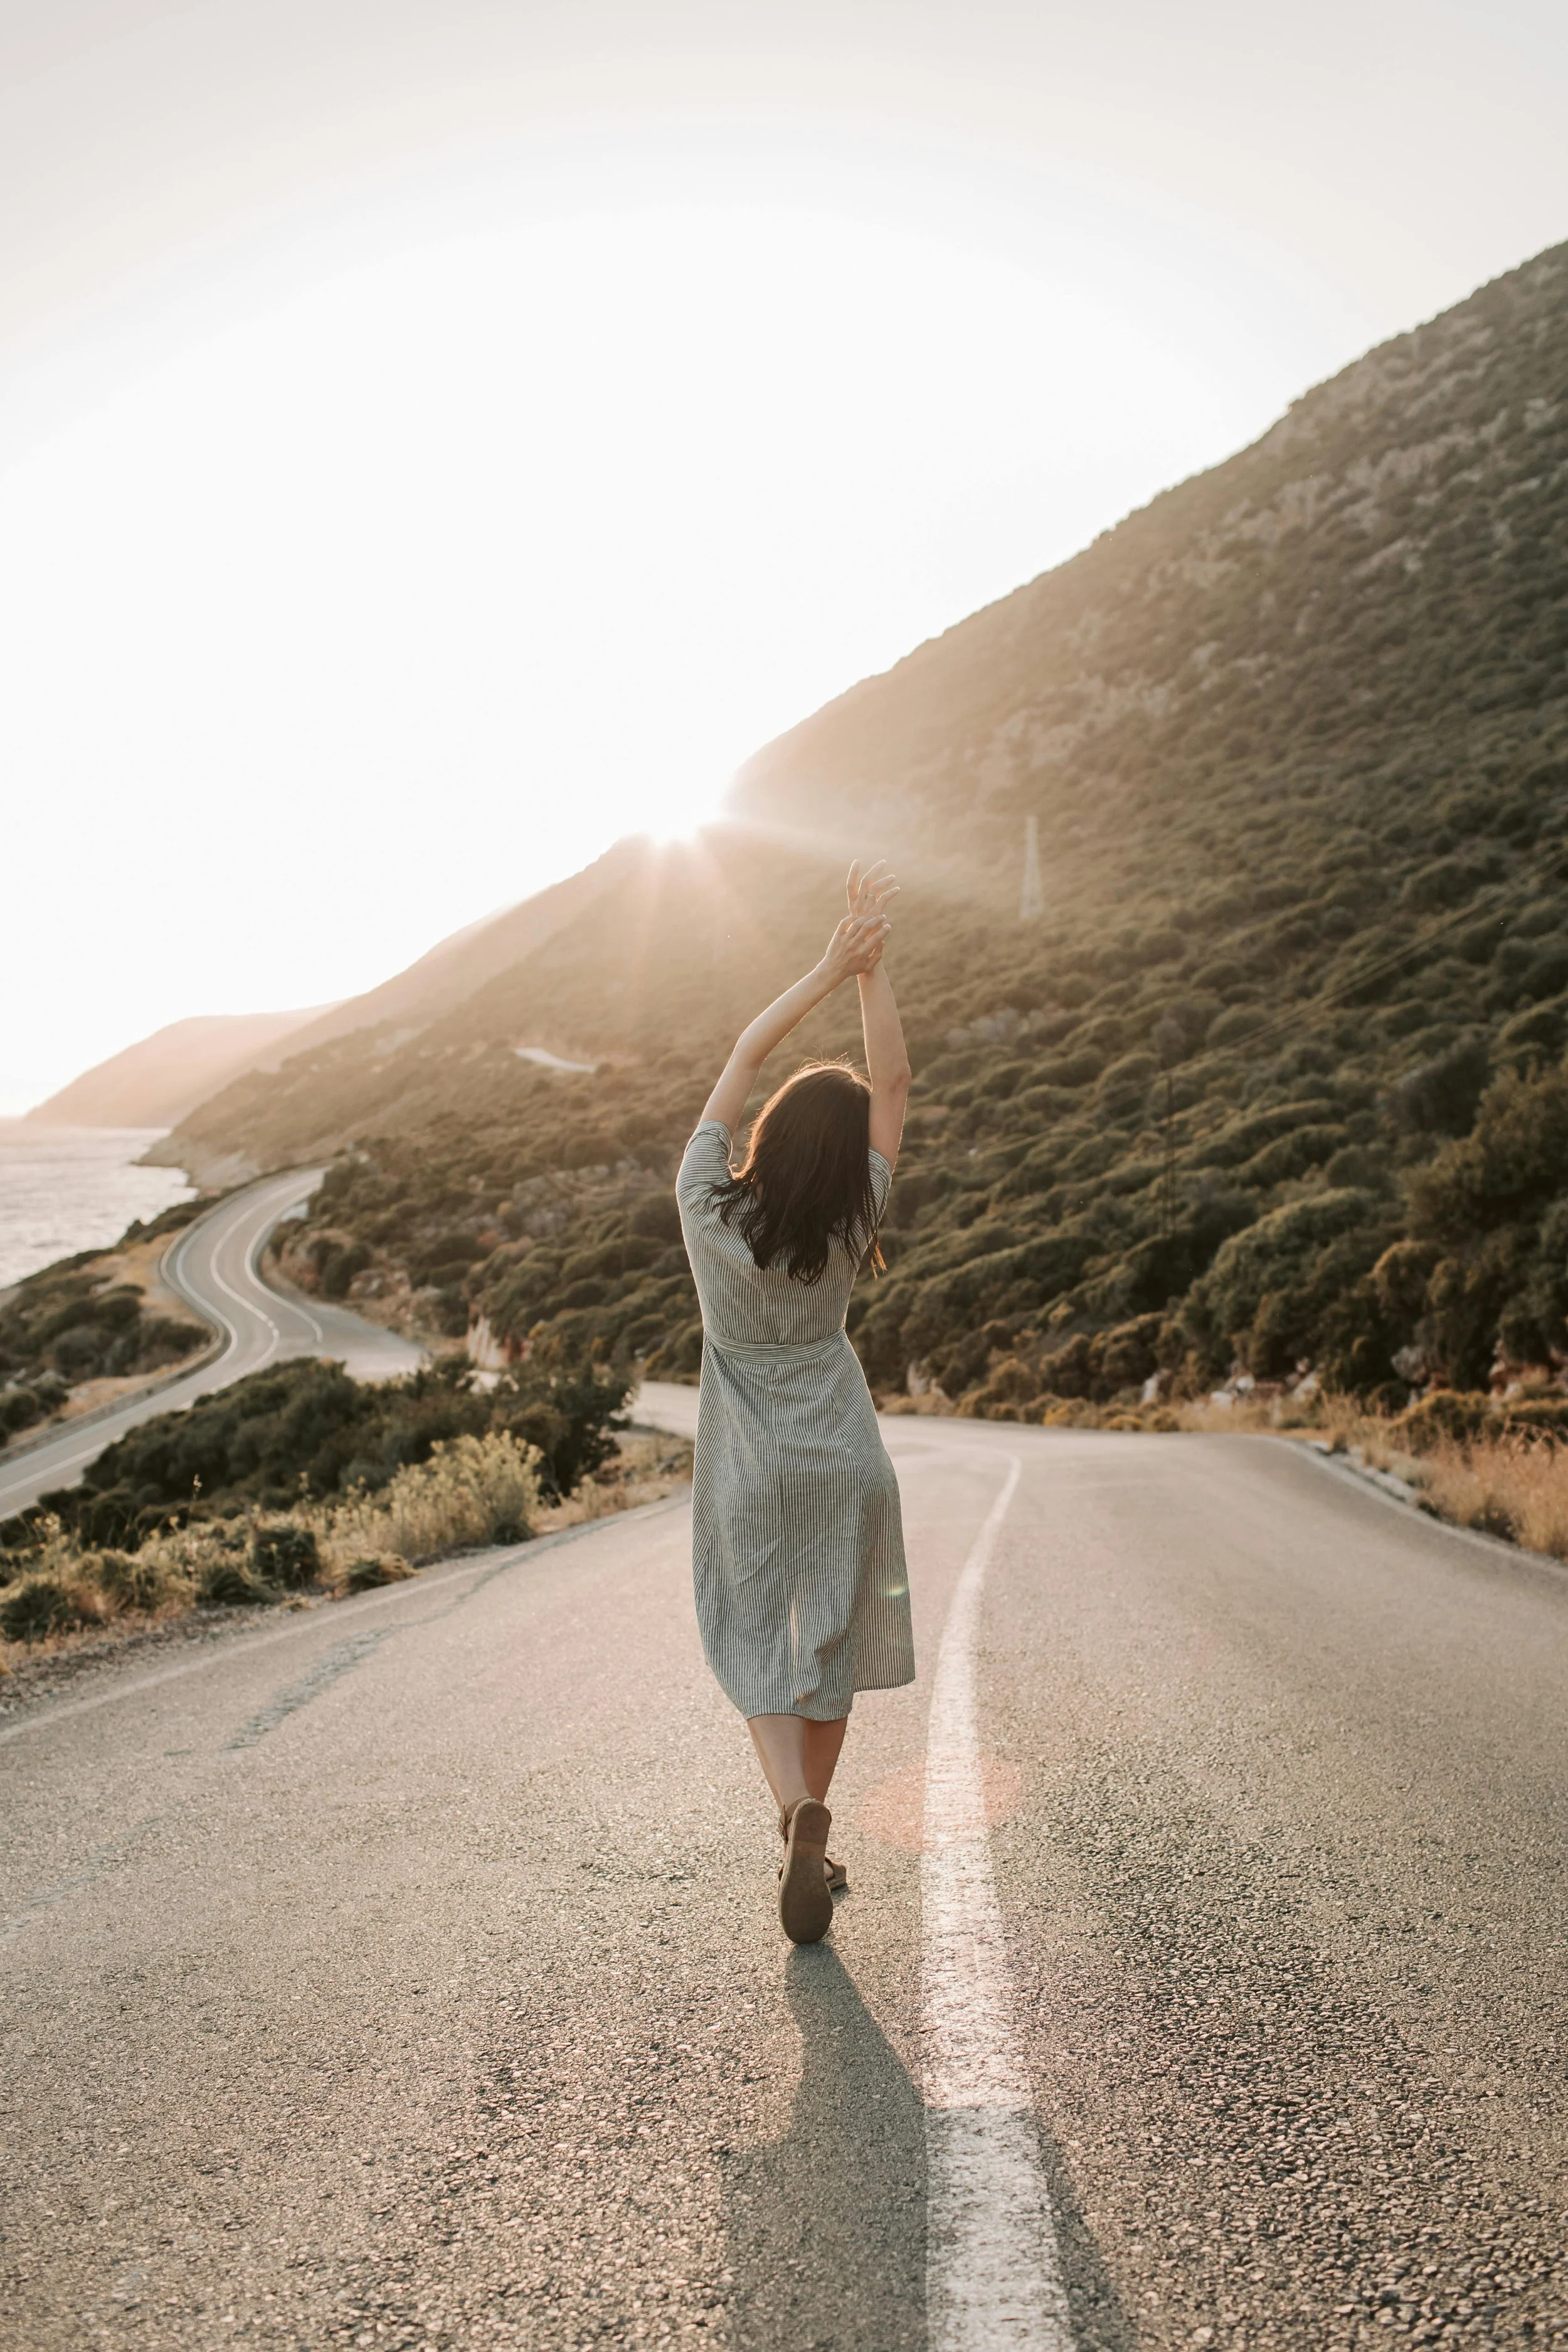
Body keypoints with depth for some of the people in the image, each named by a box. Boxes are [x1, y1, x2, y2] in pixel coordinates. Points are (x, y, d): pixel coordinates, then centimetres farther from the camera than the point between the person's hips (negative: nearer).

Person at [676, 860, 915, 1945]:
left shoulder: (709, 1208, -16)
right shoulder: (845, 1232, -16)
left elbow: (744, 1057, -8)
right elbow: (896, 1084, -13)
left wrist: (830, 969, -9)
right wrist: (872, 966, -17)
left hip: (748, 1475, 0)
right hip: (840, 1461, 0)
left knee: (755, 1649, 9)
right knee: (829, 1649, 14)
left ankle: (799, 1814, -13)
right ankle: (812, 1841, 24)